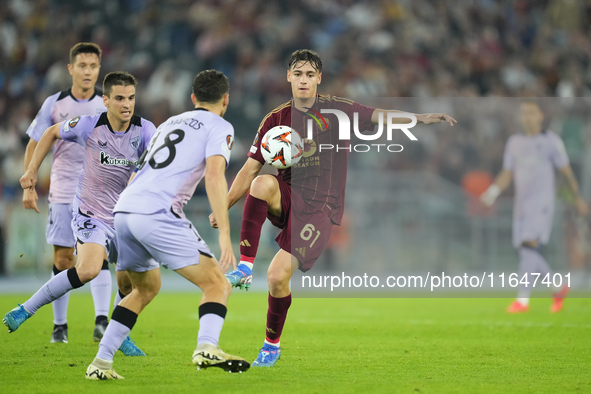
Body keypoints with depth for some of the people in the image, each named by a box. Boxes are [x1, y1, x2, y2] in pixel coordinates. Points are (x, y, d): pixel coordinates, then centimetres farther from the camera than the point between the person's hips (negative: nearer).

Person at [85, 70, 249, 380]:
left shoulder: (170, 123, 28)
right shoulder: (219, 127, 6)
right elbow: (214, 174, -11)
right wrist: (224, 234, -16)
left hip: (124, 208, 7)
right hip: (158, 214, -7)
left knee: (146, 288, 27)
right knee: (217, 284, -1)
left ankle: (101, 363, 20)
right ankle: (206, 348, -26)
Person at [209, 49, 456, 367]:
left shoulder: (335, 110, 0)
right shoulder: (275, 120, 7)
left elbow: (379, 116, -9)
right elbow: (250, 168, 8)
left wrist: (422, 118, -24)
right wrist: (224, 206, -1)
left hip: (319, 207, -3)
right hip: (287, 197, 3)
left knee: (277, 276, -16)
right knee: (263, 183, -34)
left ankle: (272, 346, 8)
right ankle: (245, 267, -27)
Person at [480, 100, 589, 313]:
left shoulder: (551, 140, -2)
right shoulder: (514, 142, 12)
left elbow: (567, 171, 4)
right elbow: (506, 175, 13)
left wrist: (578, 198, 8)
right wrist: (492, 192, -4)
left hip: (542, 203, -6)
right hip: (521, 205, 6)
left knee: (530, 245, -19)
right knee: (526, 253, 4)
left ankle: (523, 300, -22)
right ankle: (558, 289, 24)